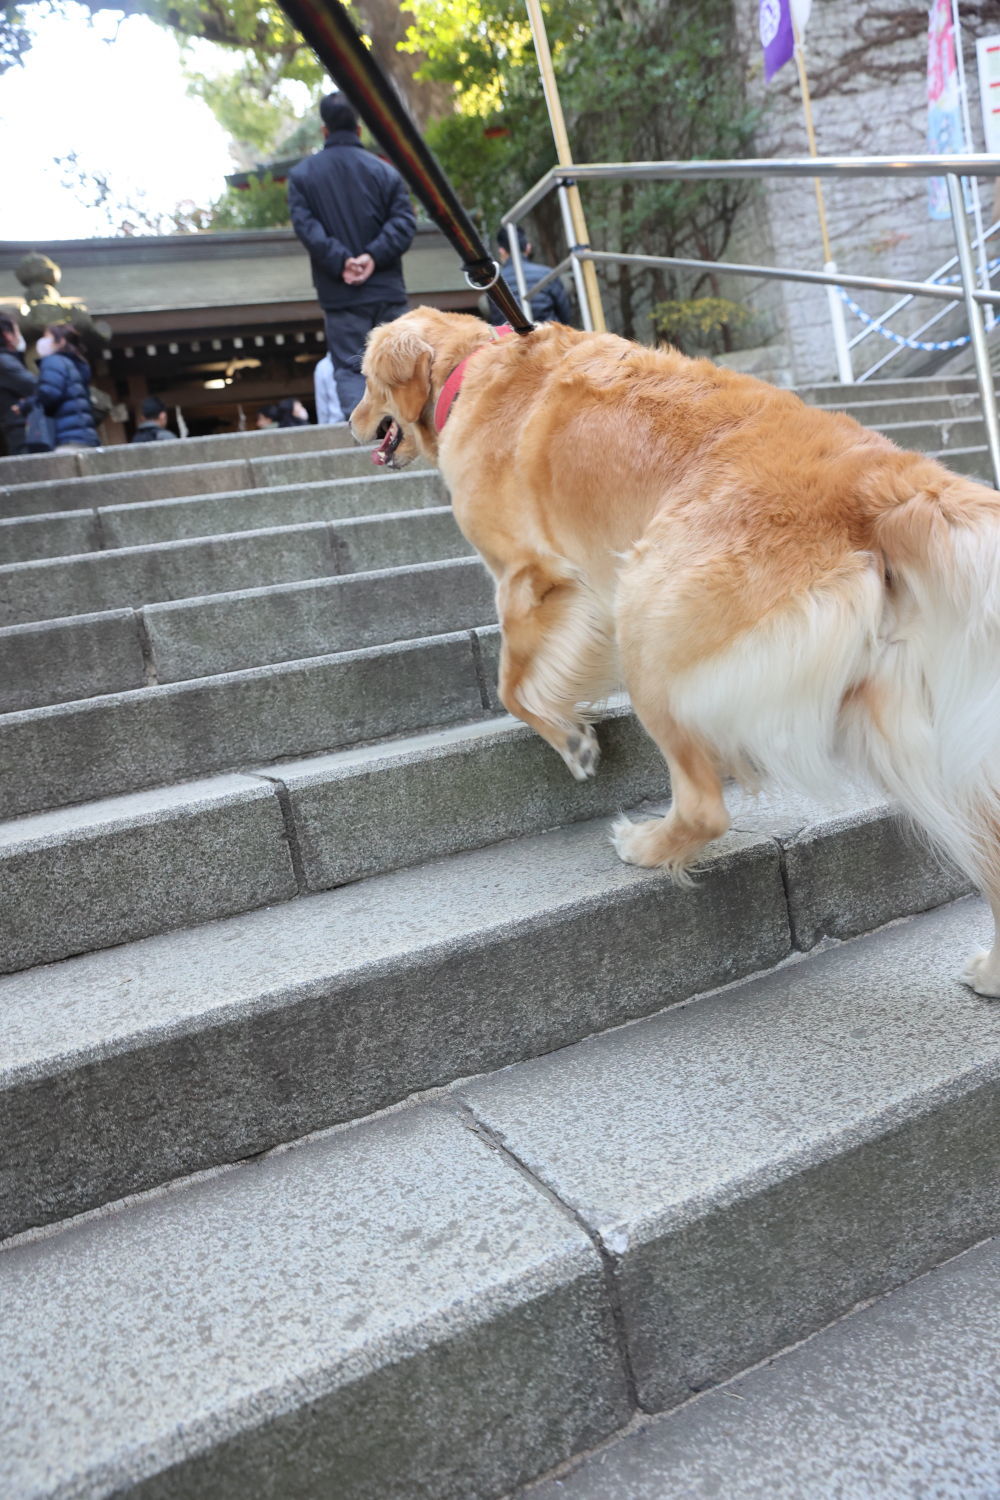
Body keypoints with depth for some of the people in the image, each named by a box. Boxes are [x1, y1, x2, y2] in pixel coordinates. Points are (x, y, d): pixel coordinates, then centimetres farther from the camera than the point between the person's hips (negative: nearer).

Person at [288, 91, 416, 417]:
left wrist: (340, 262, -13)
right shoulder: (386, 171, 7)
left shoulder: (301, 174, 6)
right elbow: (404, 222, -3)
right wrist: (374, 256, -11)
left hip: (339, 294, -1)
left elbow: (305, 225, -6)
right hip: (387, 290, 1)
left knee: (349, 369, 1)